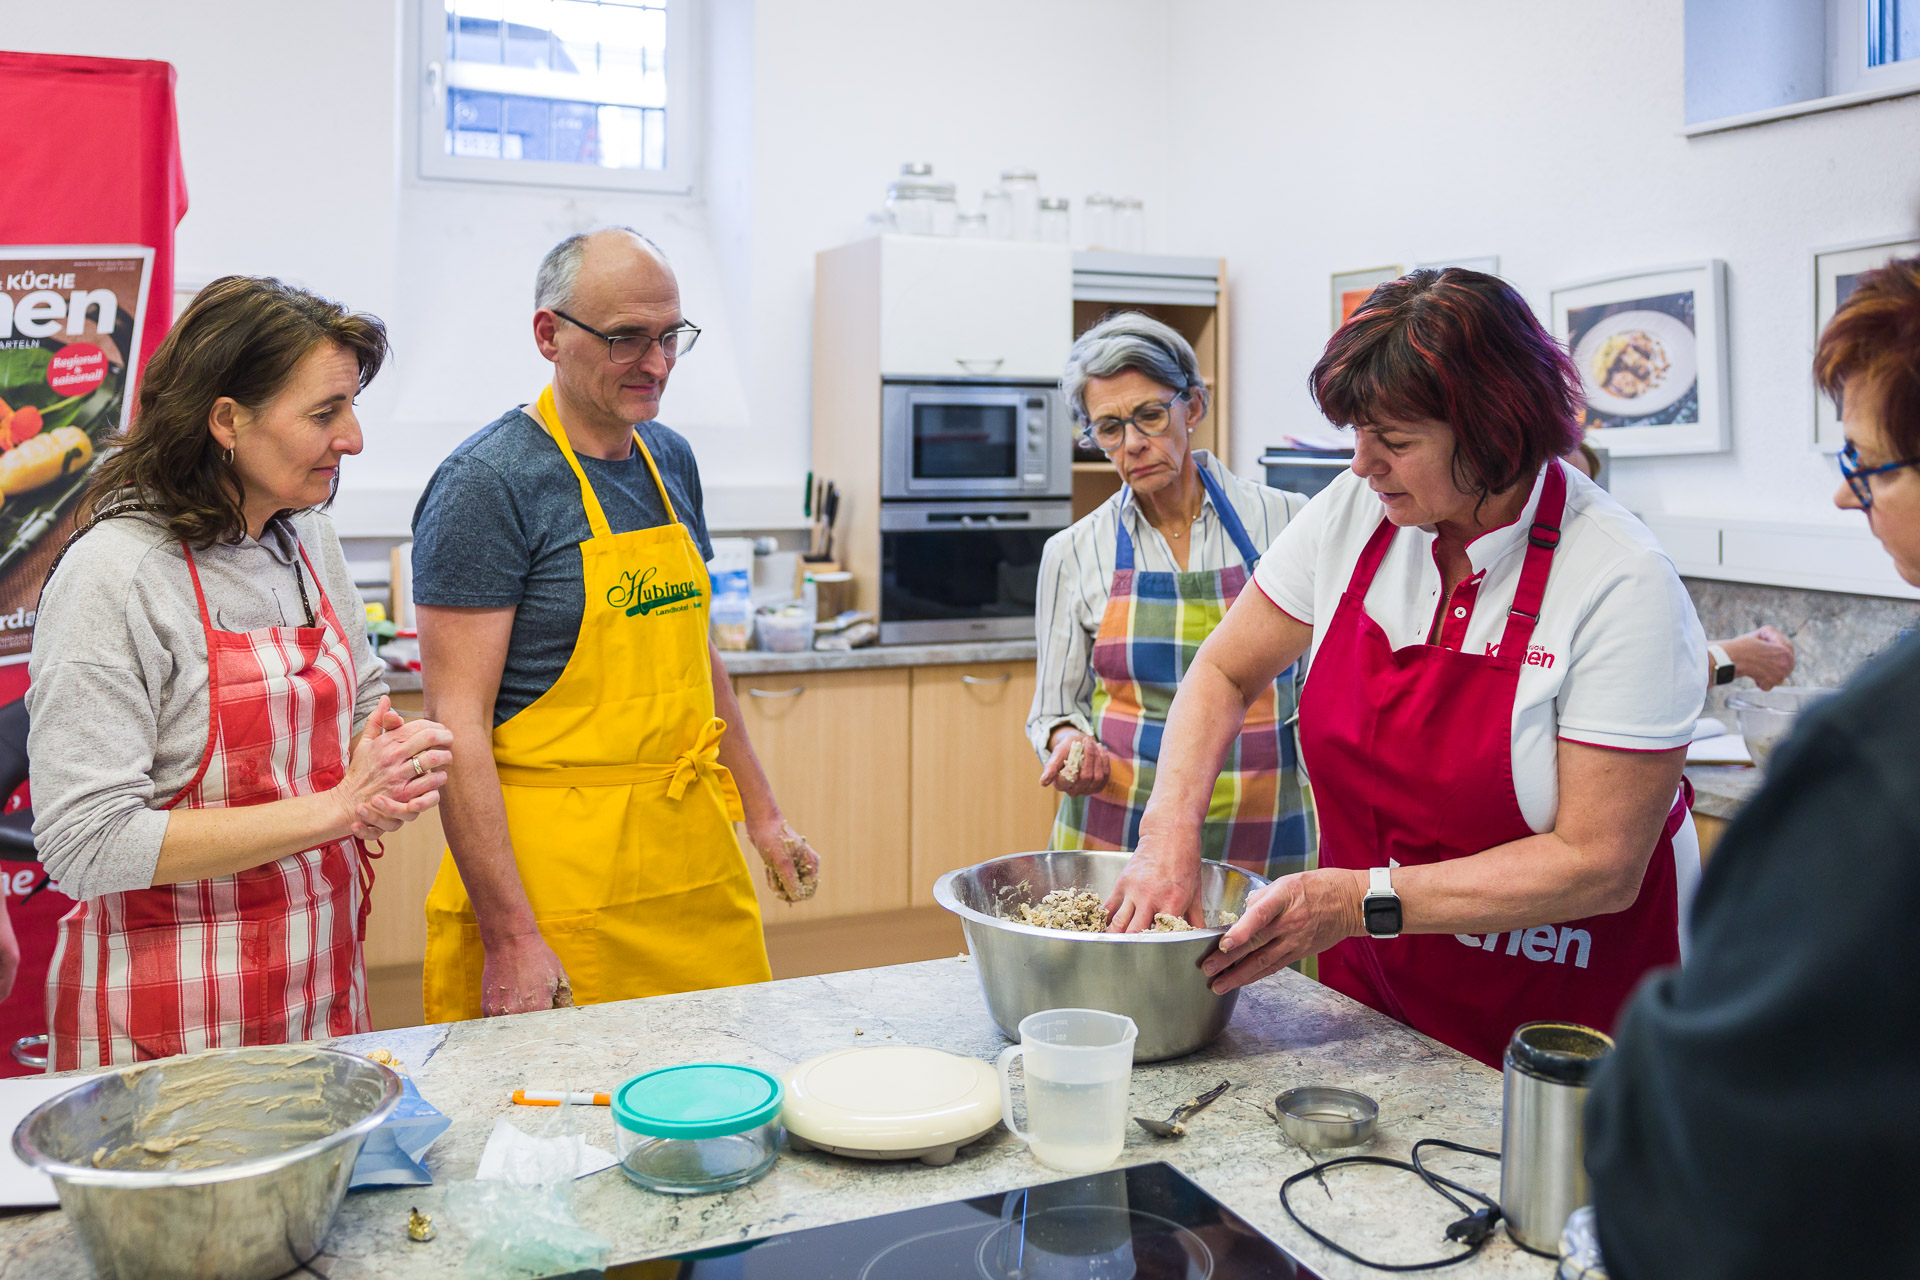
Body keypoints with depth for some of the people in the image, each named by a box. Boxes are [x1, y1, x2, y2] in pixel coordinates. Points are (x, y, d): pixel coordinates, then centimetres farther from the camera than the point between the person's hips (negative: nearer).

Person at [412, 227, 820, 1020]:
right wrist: (510, 937, -20)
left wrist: (760, 813, 18)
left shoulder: (671, 460, 9)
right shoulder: (486, 483, -13)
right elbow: (457, 722, -17)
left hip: (696, 855, 7)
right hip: (554, 875, -6)